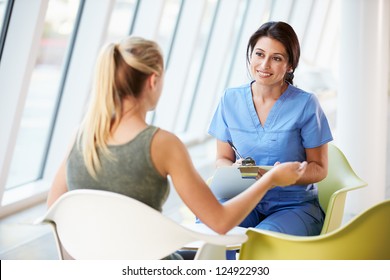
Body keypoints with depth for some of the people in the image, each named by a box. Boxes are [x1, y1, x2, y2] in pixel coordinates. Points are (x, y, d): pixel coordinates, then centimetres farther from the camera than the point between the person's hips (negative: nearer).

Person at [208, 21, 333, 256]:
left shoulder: (306, 104, -9)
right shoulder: (231, 99, 1)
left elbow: (319, 168, -3)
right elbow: (223, 159, 8)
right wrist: (235, 170, -16)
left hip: (295, 206, -2)